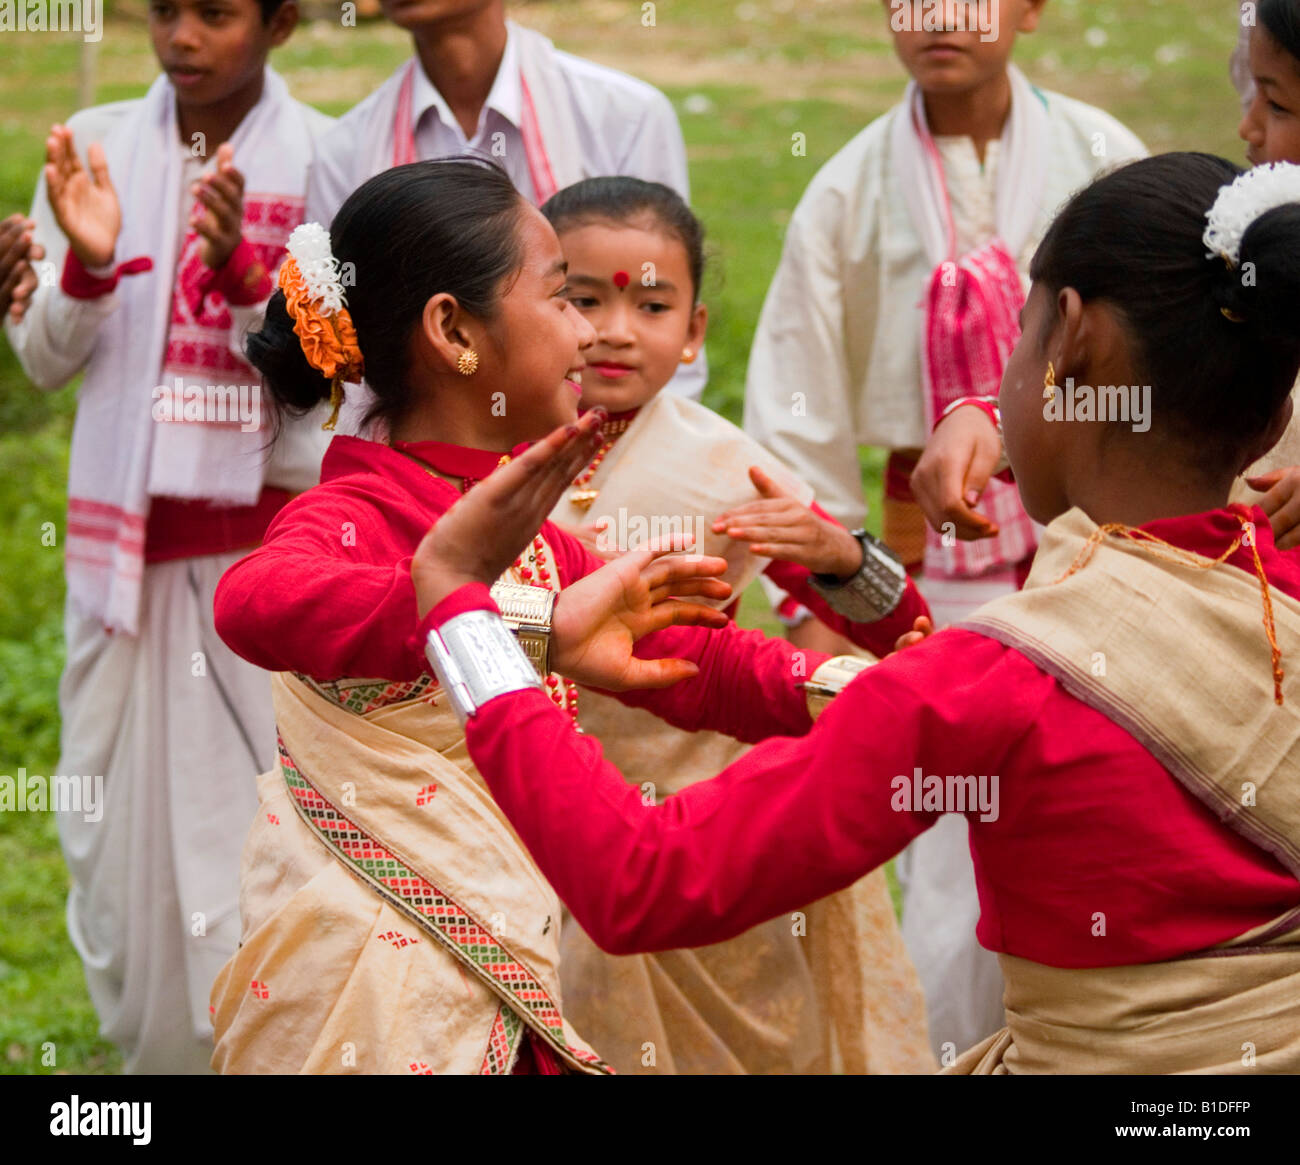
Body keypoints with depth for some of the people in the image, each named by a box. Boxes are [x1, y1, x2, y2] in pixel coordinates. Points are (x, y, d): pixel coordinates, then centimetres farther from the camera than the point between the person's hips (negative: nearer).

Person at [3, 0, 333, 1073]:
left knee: (262, 824, -4)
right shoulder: (95, 148, 4)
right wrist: (87, 265, -16)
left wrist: (237, 265, -23)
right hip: (125, 534, 3)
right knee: (121, 818, 6)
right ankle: (156, 1047, 18)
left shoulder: (323, 160, -5)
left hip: (268, 533, -3)